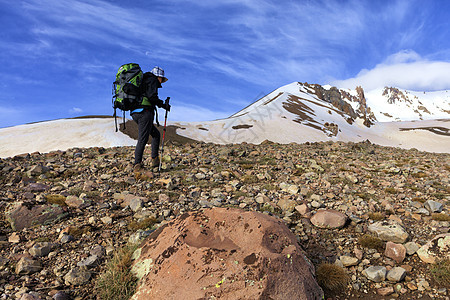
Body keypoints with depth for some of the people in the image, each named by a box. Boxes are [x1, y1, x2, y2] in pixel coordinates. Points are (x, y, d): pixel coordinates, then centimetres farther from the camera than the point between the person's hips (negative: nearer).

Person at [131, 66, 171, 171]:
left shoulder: (143, 80, 29)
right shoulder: (153, 80, 3)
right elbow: (152, 96, -14)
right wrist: (163, 105, -5)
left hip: (135, 112, 9)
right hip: (144, 111, -9)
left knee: (156, 134, 16)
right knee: (142, 139, -10)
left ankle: (154, 160, 10)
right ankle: (137, 164, -11)